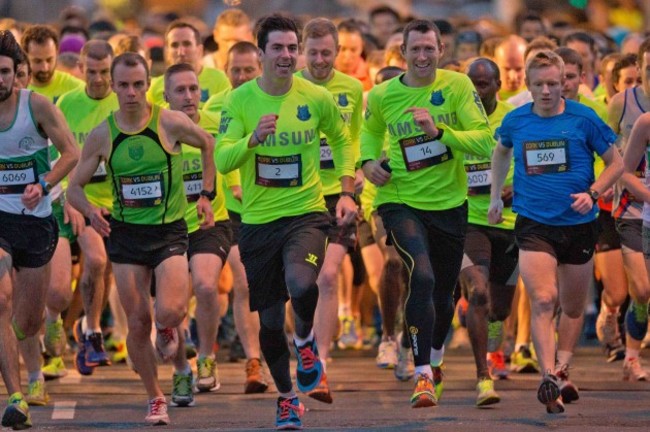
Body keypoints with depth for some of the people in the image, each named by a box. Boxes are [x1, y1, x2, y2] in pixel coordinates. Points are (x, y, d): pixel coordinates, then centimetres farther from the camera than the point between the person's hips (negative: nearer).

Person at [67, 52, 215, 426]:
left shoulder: (171, 123, -9)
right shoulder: (102, 136, -3)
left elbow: (209, 145, 11)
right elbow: (75, 187, 6)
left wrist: (207, 194, 7)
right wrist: (90, 210, -16)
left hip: (170, 231, -2)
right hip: (126, 234, 2)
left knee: (168, 312, -21)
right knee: (138, 324, 2)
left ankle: (168, 330, 18)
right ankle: (156, 398, 19)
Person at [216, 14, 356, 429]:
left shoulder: (317, 98, -2)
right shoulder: (240, 100, -4)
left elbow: (342, 139, 16)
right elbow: (222, 159, -12)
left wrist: (347, 191, 6)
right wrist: (254, 137, -30)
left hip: (306, 213, -1)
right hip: (258, 220, 1)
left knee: (300, 283, -31)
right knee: (270, 320, 8)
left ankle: (306, 341, 2)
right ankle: (287, 396, 31)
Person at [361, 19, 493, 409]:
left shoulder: (458, 86, -9)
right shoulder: (382, 96, -4)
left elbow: (485, 141, -16)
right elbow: (371, 132, 19)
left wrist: (439, 131, -29)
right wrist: (369, 161, -1)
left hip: (449, 203, 2)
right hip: (401, 200, -2)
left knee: (444, 293, 16)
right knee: (422, 276, -26)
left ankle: (435, 360, 47)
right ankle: (424, 375, -22)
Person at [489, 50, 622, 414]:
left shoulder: (583, 119, -6)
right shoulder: (516, 121, 1)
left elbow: (616, 162, 2)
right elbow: (501, 151, 24)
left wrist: (592, 194, -12)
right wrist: (496, 196, 24)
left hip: (578, 225, 0)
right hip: (534, 225, 0)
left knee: (573, 307, 11)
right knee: (543, 301, -17)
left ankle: (562, 371, 27)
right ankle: (549, 378, -23)